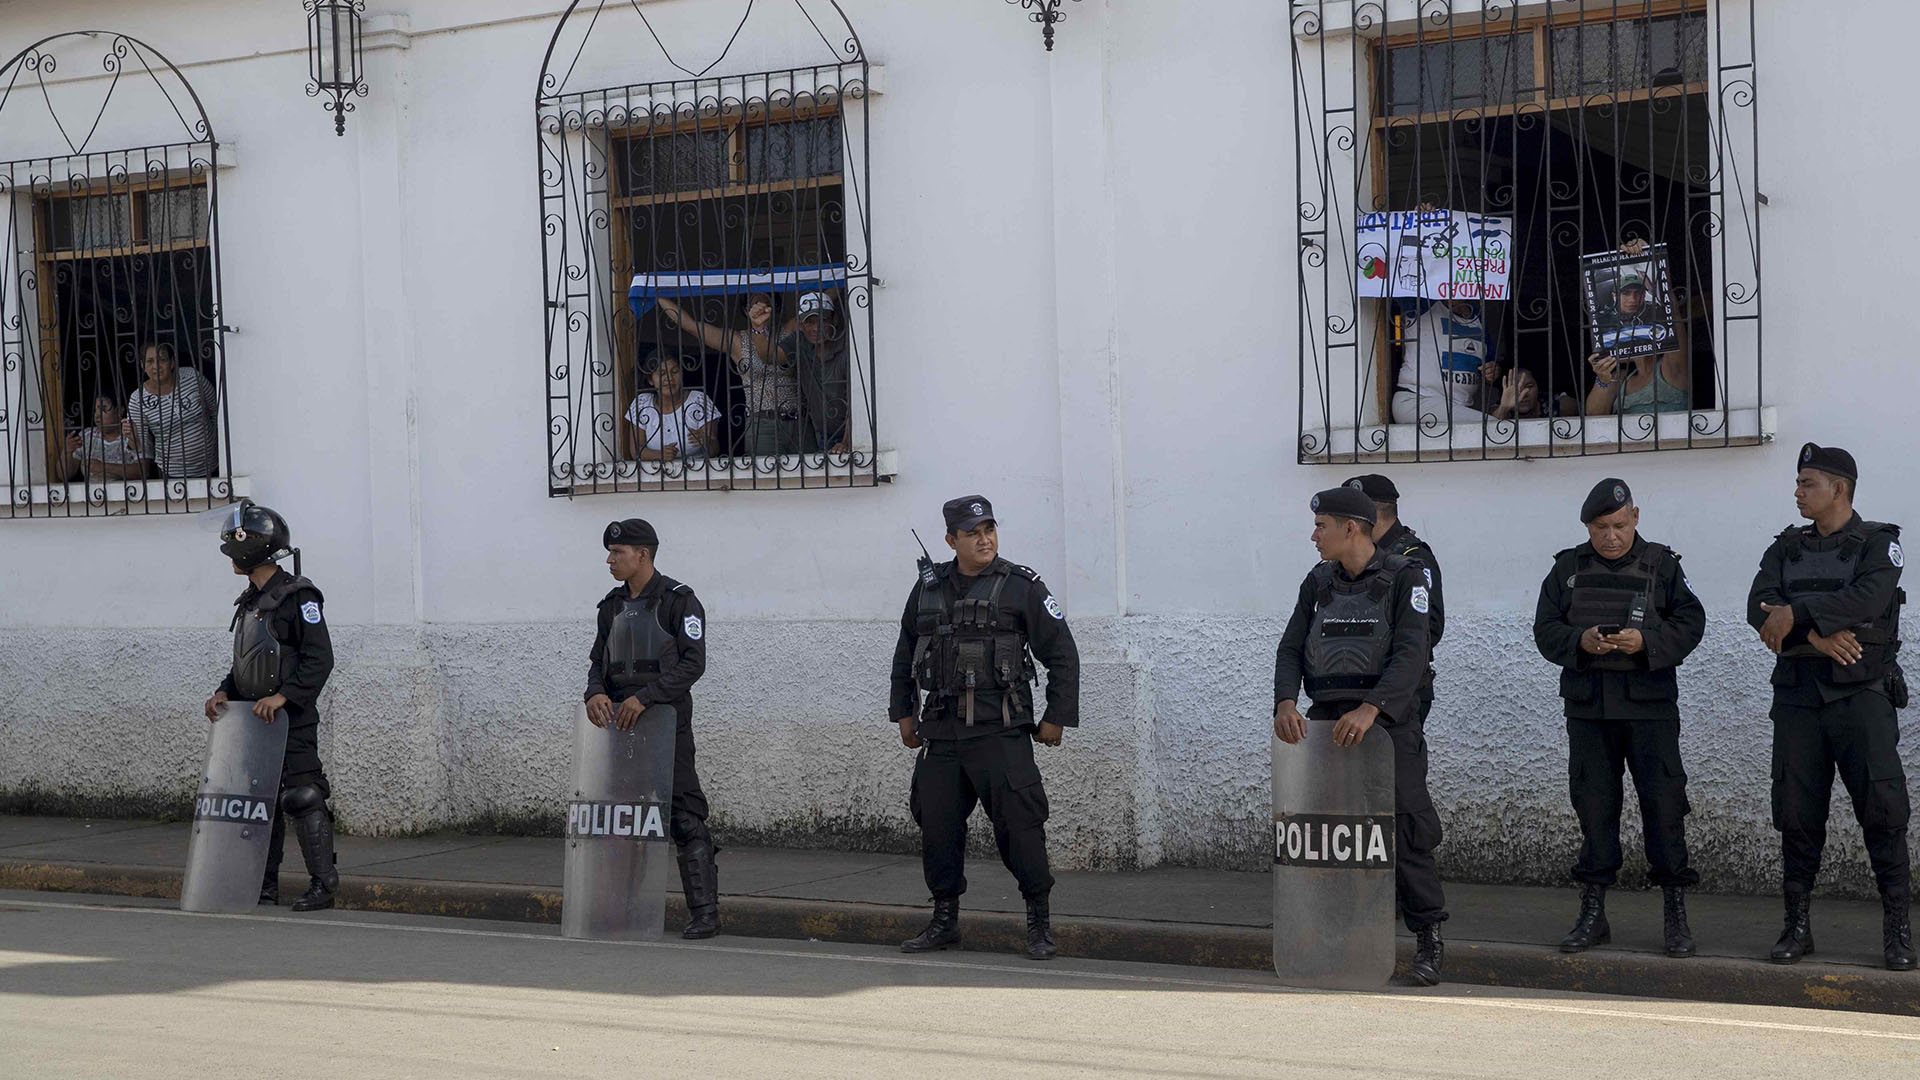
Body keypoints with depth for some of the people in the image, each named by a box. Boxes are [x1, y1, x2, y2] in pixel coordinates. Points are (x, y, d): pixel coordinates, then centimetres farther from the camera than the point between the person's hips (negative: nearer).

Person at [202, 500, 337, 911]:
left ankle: (323, 884, -3)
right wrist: (224, 692, 6)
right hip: (254, 720, 9)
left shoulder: (298, 596, -10)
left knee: (302, 797, -9)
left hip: (292, 719, -9)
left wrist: (283, 695, -23)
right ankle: (265, 886, 16)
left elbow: (319, 659, -15)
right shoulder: (249, 601, 17)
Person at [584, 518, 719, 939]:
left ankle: (704, 911, -6)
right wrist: (595, 693, -8)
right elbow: (599, 661, 15)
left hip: (666, 720, -7)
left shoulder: (678, 601, -6)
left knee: (684, 817, -9)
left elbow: (692, 663, -14)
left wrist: (644, 697, -22)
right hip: (618, 718, 7)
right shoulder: (612, 605, 15)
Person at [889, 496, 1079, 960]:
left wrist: (1057, 717, -1)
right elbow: (905, 653, 24)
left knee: (1018, 822, -9)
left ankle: (1039, 923, 0)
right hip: (940, 731, 5)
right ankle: (944, 921, 18)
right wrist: (903, 712, 20)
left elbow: (1062, 655, 2)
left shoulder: (1021, 586, -1)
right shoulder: (928, 588, 12)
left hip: (1000, 730, -4)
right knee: (937, 823, 6)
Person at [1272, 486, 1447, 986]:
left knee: (1404, 828, -9)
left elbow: (1410, 654, -16)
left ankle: (1428, 939, 0)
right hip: (1327, 720, 5)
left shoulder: (1405, 577, -5)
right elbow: (1291, 648, 5)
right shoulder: (1319, 583, 12)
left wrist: (1370, 710, -30)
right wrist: (1285, 702, -15)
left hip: (1388, 719, -5)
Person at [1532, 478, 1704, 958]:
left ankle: (1676, 911, 3)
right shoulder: (1567, 568, 9)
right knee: (1593, 805, 6)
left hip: (1649, 703, -2)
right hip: (1587, 704, 2)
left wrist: (1646, 641, -18)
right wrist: (1580, 642, -13)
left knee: (1662, 802, -5)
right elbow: (1545, 630, 6)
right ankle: (1592, 914, 14)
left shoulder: (1661, 564, 2)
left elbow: (1690, 623, -2)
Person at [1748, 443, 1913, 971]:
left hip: (1861, 694, -4)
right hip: (1798, 695, 4)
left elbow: (1868, 599, -18)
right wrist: (1816, 632, -17)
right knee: (1797, 812, 1)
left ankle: (1897, 927, -5)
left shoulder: (1878, 544, 2)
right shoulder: (1786, 548, 15)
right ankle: (1797, 926, 9)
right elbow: (1759, 606, -2)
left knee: (1883, 806, -11)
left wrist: (1795, 613, -22)